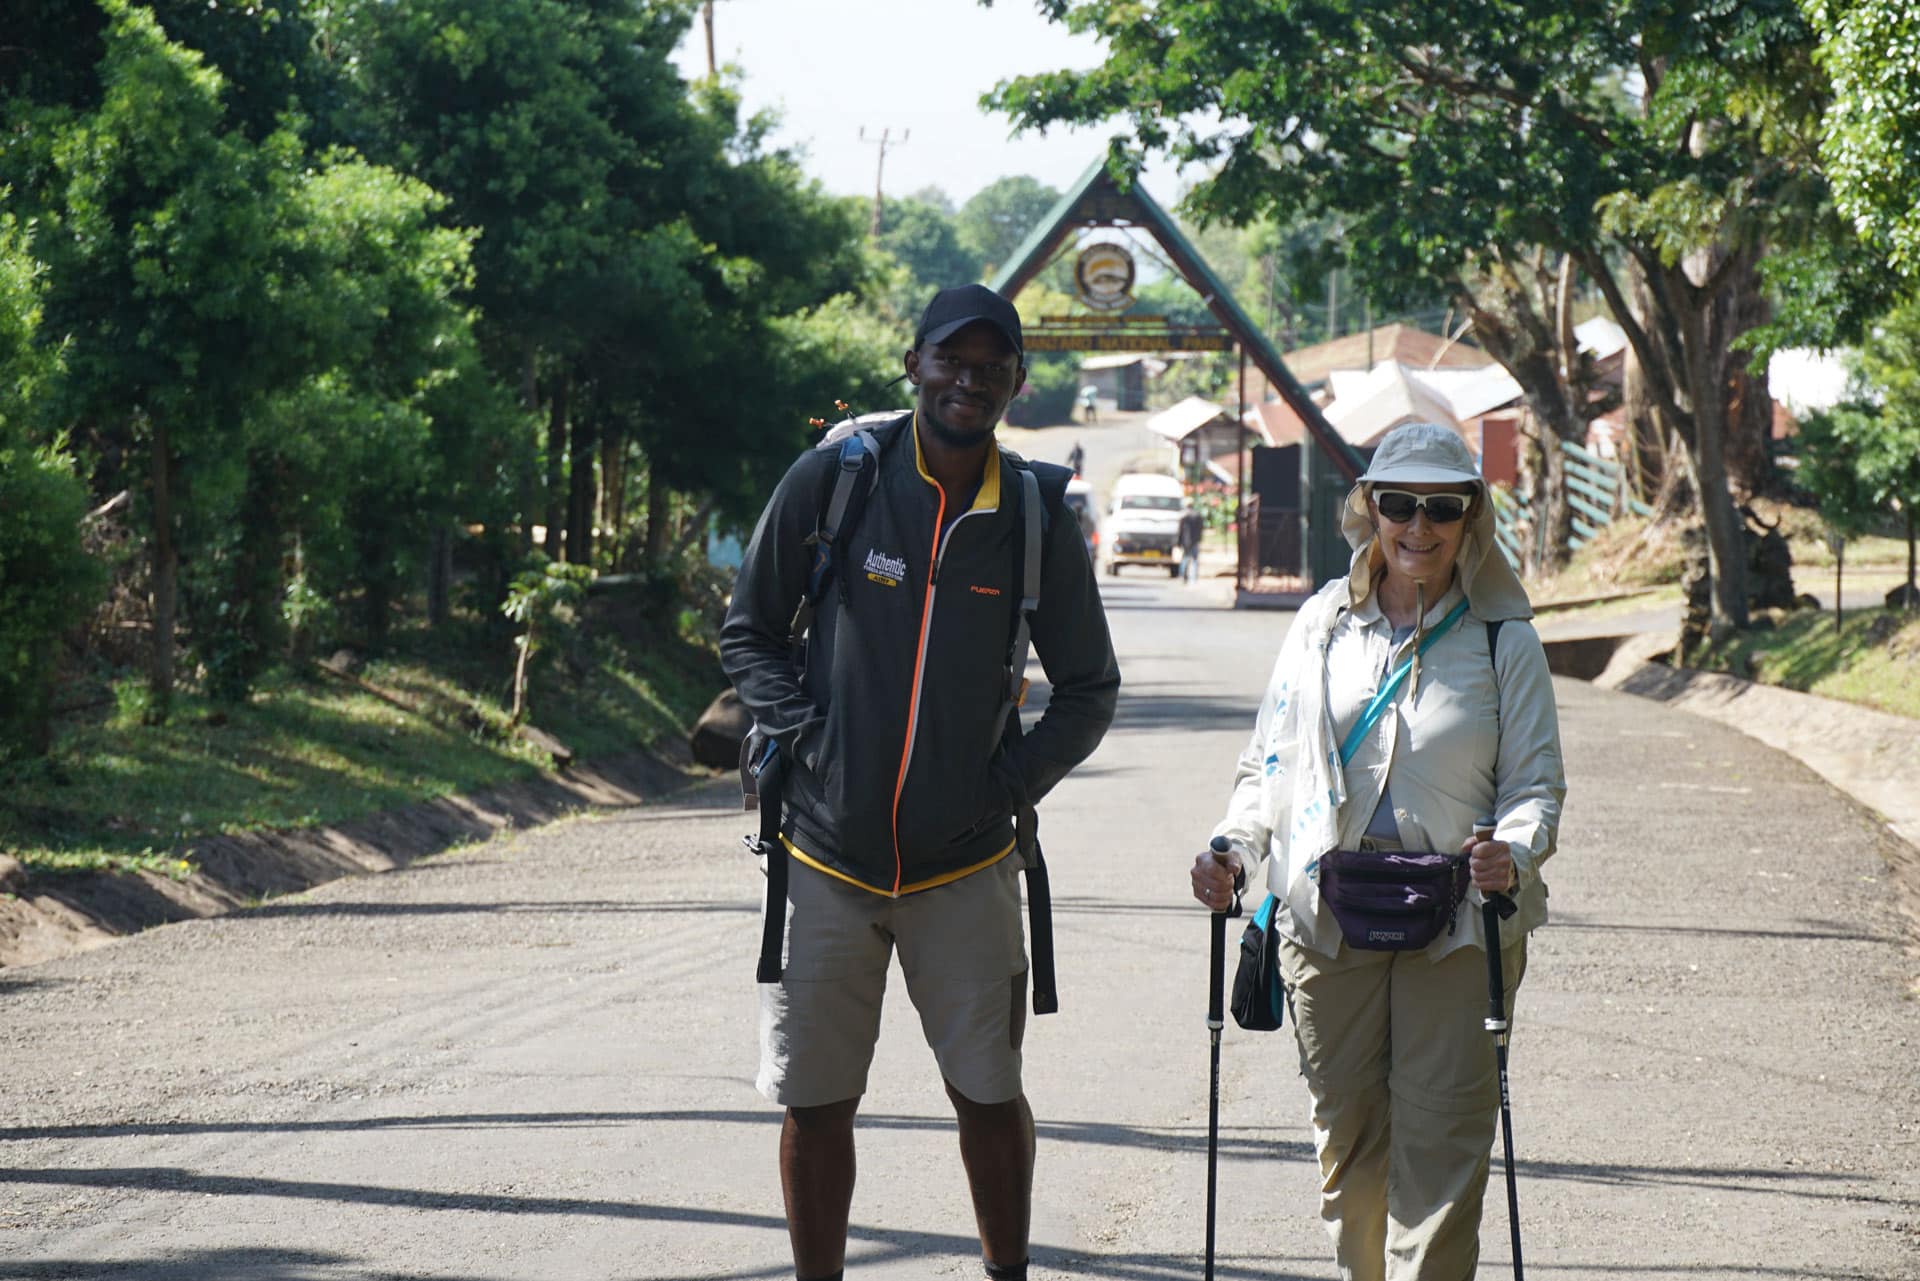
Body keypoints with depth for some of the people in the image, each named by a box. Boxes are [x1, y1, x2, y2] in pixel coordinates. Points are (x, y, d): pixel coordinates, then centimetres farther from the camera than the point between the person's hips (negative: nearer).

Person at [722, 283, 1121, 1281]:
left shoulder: (1037, 517, 0)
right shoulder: (832, 480, -3)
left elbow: (1089, 690, 11)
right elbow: (747, 633, 7)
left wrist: (1011, 782, -3)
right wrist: (805, 737, -7)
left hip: (965, 864, 1)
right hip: (825, 855, 0)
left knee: (990, 1096, 4)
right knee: (814, 1102, 4)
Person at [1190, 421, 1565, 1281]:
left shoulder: (1504, 642, 2)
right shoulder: (1322, 625, 9)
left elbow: (1536, 781, 1)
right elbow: (1270, 759, 14)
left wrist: (1514, 856, -21)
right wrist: (1235, 848, -4)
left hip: (1459, 926, -2)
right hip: (1326, 918, 3)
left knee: (1439, 1140, -7)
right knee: (1348, 1138, 8)